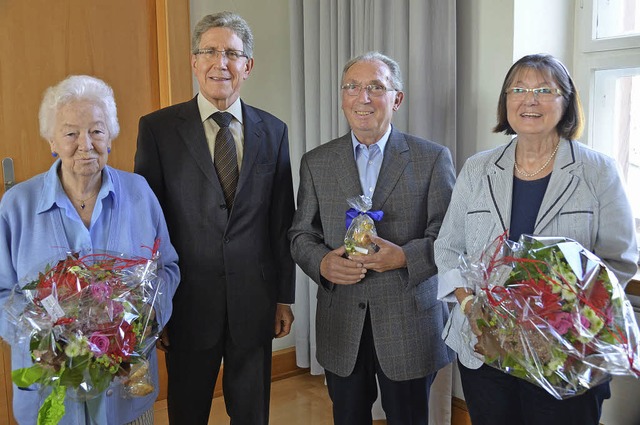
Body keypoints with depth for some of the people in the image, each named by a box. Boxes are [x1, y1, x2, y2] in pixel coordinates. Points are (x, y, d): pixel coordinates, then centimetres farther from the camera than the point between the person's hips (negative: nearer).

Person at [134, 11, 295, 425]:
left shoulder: (273, 131, 4)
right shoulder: (158, 127, -4)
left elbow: (282, 220, 6)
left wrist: (285, 296, 7)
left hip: (254, 300, 2)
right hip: (189, 299, -2)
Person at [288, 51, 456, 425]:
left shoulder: (433, 158, -2)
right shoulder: (316, 162, 5)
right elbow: (301, 233, 7)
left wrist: (405, 256, -22)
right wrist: (321, 262, -14)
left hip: (409, 325, -2)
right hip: (341, 327, 2)